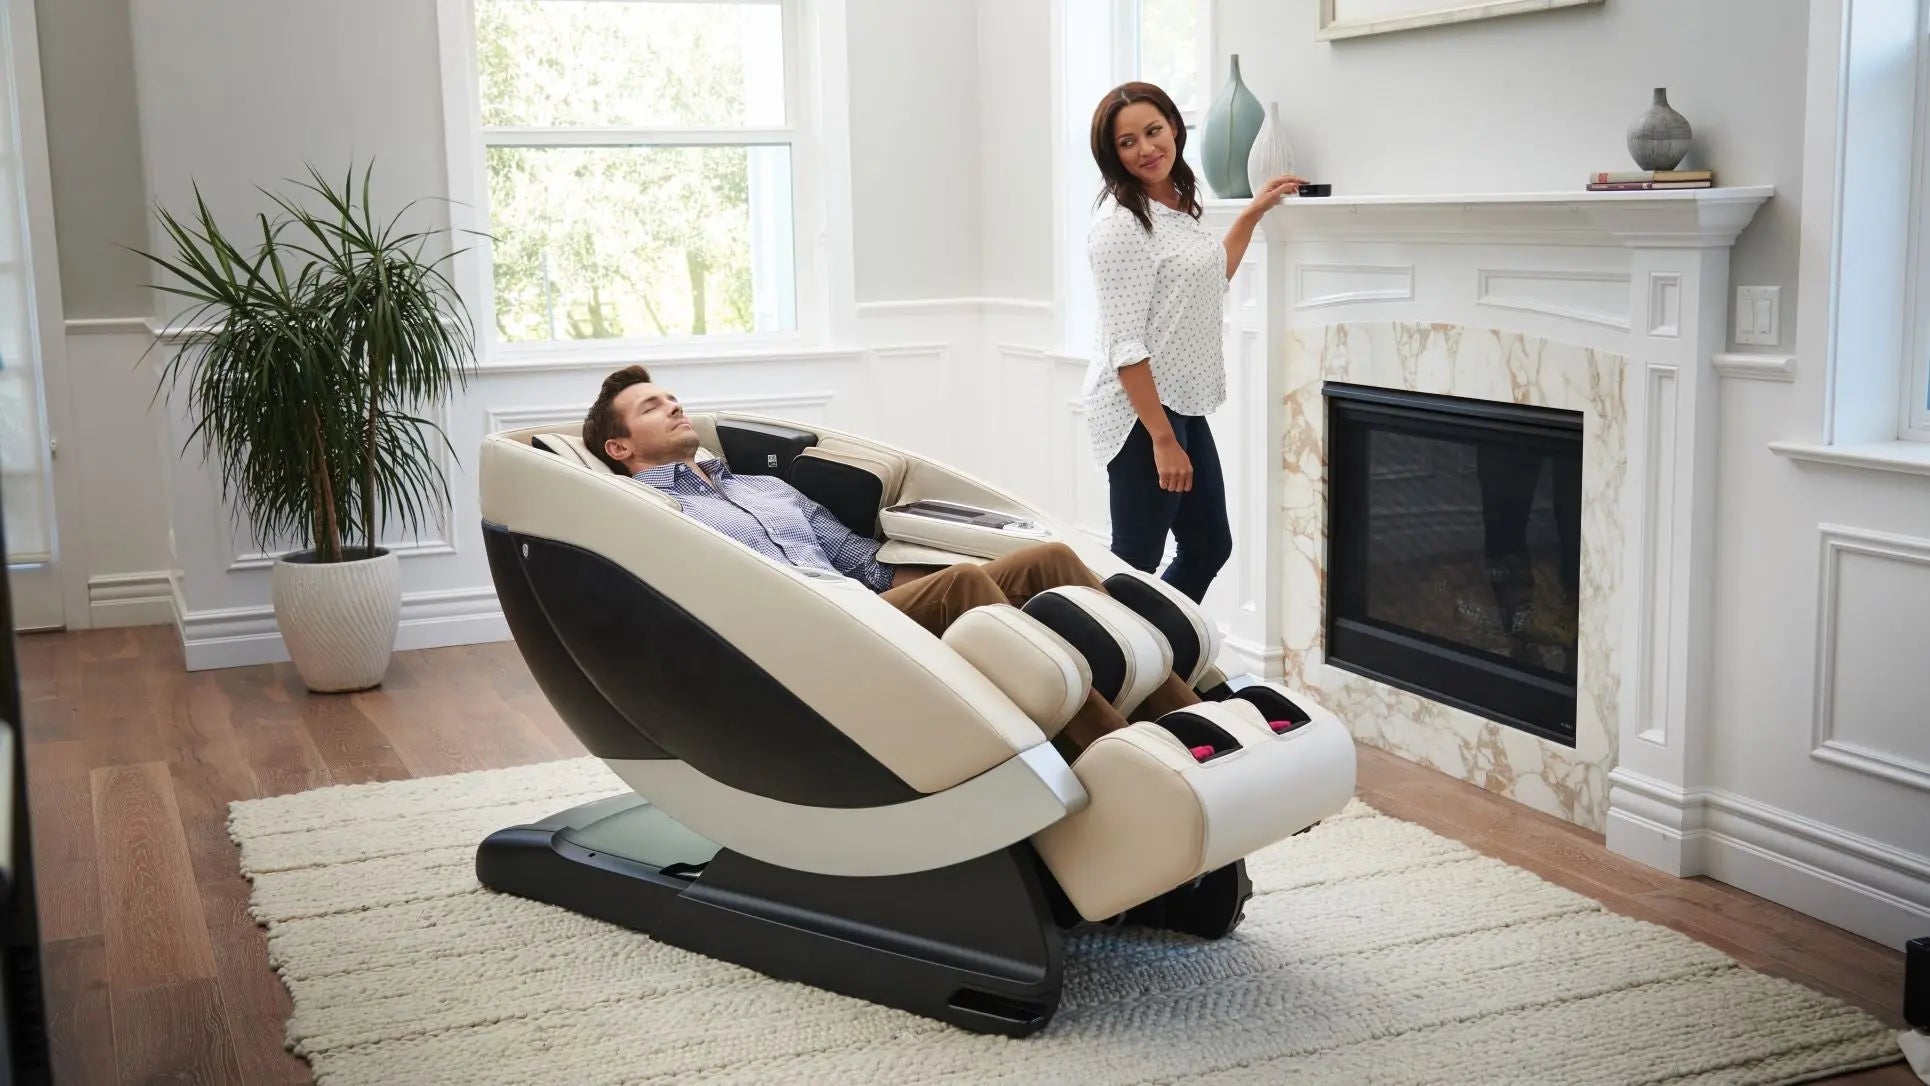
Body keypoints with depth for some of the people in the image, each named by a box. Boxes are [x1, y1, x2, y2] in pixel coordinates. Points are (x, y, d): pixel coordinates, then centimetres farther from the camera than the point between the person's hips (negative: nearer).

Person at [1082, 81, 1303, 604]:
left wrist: (1253, 213, 27)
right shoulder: (1120, 223, -18)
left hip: (1183, 405, 10)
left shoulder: (1177, 205, 10)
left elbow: (1210, 276, 30)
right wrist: (1162, 439, -24)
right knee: (1136, 563, -2)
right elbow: (1125, 347, -22)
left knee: (1209, 546, 16)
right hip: (1139, 411, -9)